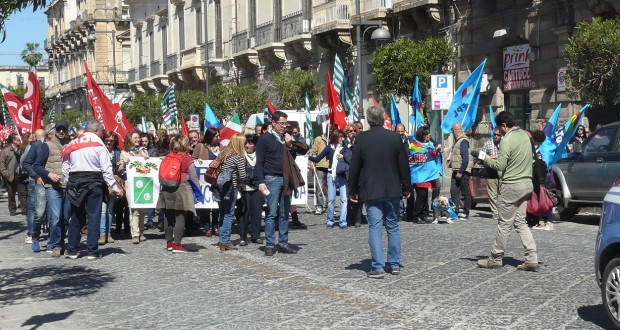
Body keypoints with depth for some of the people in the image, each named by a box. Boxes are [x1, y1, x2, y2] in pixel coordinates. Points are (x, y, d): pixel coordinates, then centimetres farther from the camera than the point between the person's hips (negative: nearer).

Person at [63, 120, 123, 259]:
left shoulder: (73, 144, 10)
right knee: (94, 218, 1)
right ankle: (92, 252, 0)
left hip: (74, 182, 5)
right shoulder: (98, 144, -5)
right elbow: (106, 168, -10)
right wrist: (114, 187, -8)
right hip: (94, 182, -4)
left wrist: (69, 183, 15)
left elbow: (65, 167, 9)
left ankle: (72, 250, 15)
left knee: (76, 217, 12)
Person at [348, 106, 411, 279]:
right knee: (393, 227, 13)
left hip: (371, 191, -2)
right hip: (392, 190, 2)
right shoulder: (394, 137, -2)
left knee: (375, 228, 0)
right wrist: (406, 187, 11)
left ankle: (378, 267, -3)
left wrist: (353, 190, 6)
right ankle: (394, 264, 18)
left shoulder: (361, 139, -6)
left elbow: (354, 167, -3)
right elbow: (403, 165, 2)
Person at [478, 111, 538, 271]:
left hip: (511, 185, -8)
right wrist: (500, 157, 16)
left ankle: (495, 259, 12)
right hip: (527, 183, 8)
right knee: (521, 222, 11)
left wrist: (488, 161, 1)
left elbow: (500, 166, -17)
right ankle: (532, 258, 5)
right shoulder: (524, 135, 10)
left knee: (505, 224, 1)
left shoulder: (507, 140, -16)